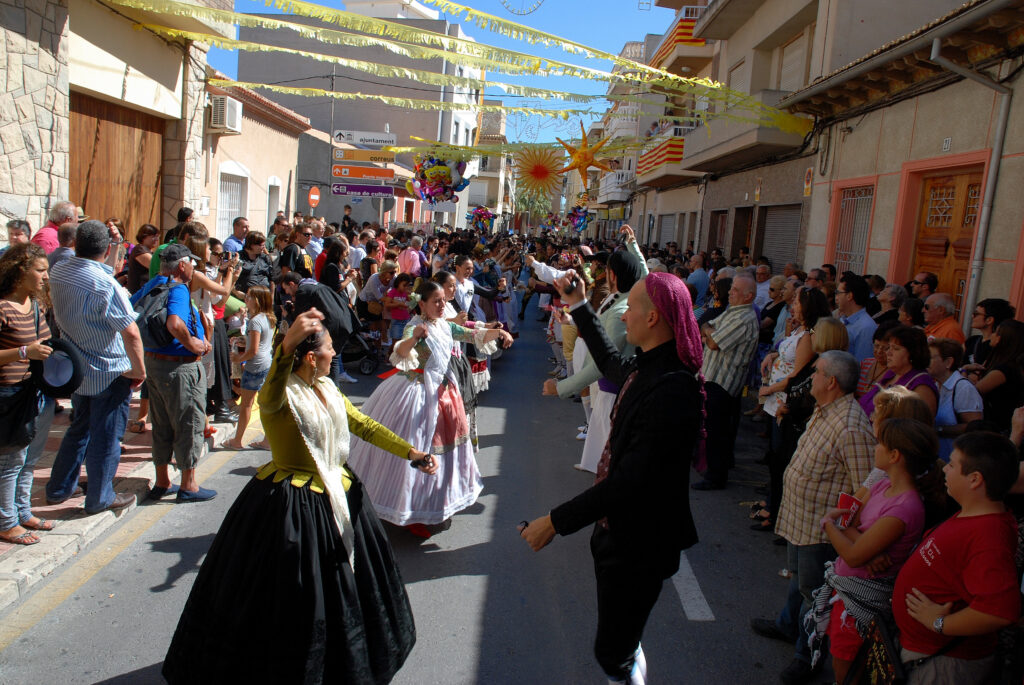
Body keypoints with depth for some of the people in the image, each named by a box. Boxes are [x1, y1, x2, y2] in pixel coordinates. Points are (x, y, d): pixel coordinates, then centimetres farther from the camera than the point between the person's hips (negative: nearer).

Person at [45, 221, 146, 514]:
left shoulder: (58, 272, -3)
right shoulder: (107, 286, -25)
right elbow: (131, 333, -27)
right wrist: (139, 369, -13)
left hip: (76, 369, 7)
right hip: (110, 373, -7)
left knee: (80, 427, 24)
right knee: (106, 436, 7)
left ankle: (59, 489, 35)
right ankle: (100, 498, 20)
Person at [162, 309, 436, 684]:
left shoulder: (327, 387, 5)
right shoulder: (280, 395, -21)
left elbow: (363, 425, 12)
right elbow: (271, 395, -47)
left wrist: (410, 452, 9)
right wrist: (286, 346, -65)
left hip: (338, 494, 9)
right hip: (295, 506, -9)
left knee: (343, 587, 24)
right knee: (294, 603, 2)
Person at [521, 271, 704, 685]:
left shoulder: (671, 391, -30)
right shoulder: (647, 369, 0)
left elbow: (631, 480, -30)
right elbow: (611, 363, 26)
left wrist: (556, 521, -24)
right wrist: (579, 307, 26)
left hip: (637, 543, -9)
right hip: (615, 527, 9)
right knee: (622, 641, 27)